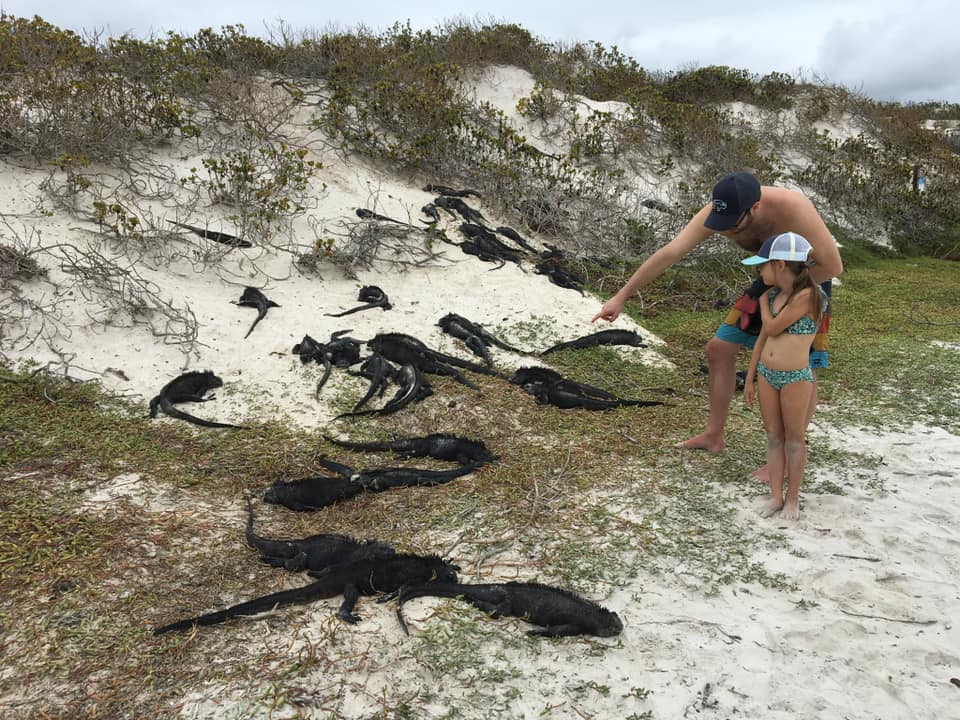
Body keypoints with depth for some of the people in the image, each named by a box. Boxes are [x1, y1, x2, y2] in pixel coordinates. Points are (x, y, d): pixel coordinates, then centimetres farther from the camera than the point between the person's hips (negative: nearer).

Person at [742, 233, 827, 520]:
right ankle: (775, 496, 22)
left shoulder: (807, 295, -17)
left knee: (794, 439, 8)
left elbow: (773, 329, -17)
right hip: (766, 374, 7)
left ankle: (793, 496, 23)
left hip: (795, 378, -6)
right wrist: (749, 379, 14)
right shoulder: (773, 295, 5)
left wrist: (763, 302, 1)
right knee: (773, 436, 12)